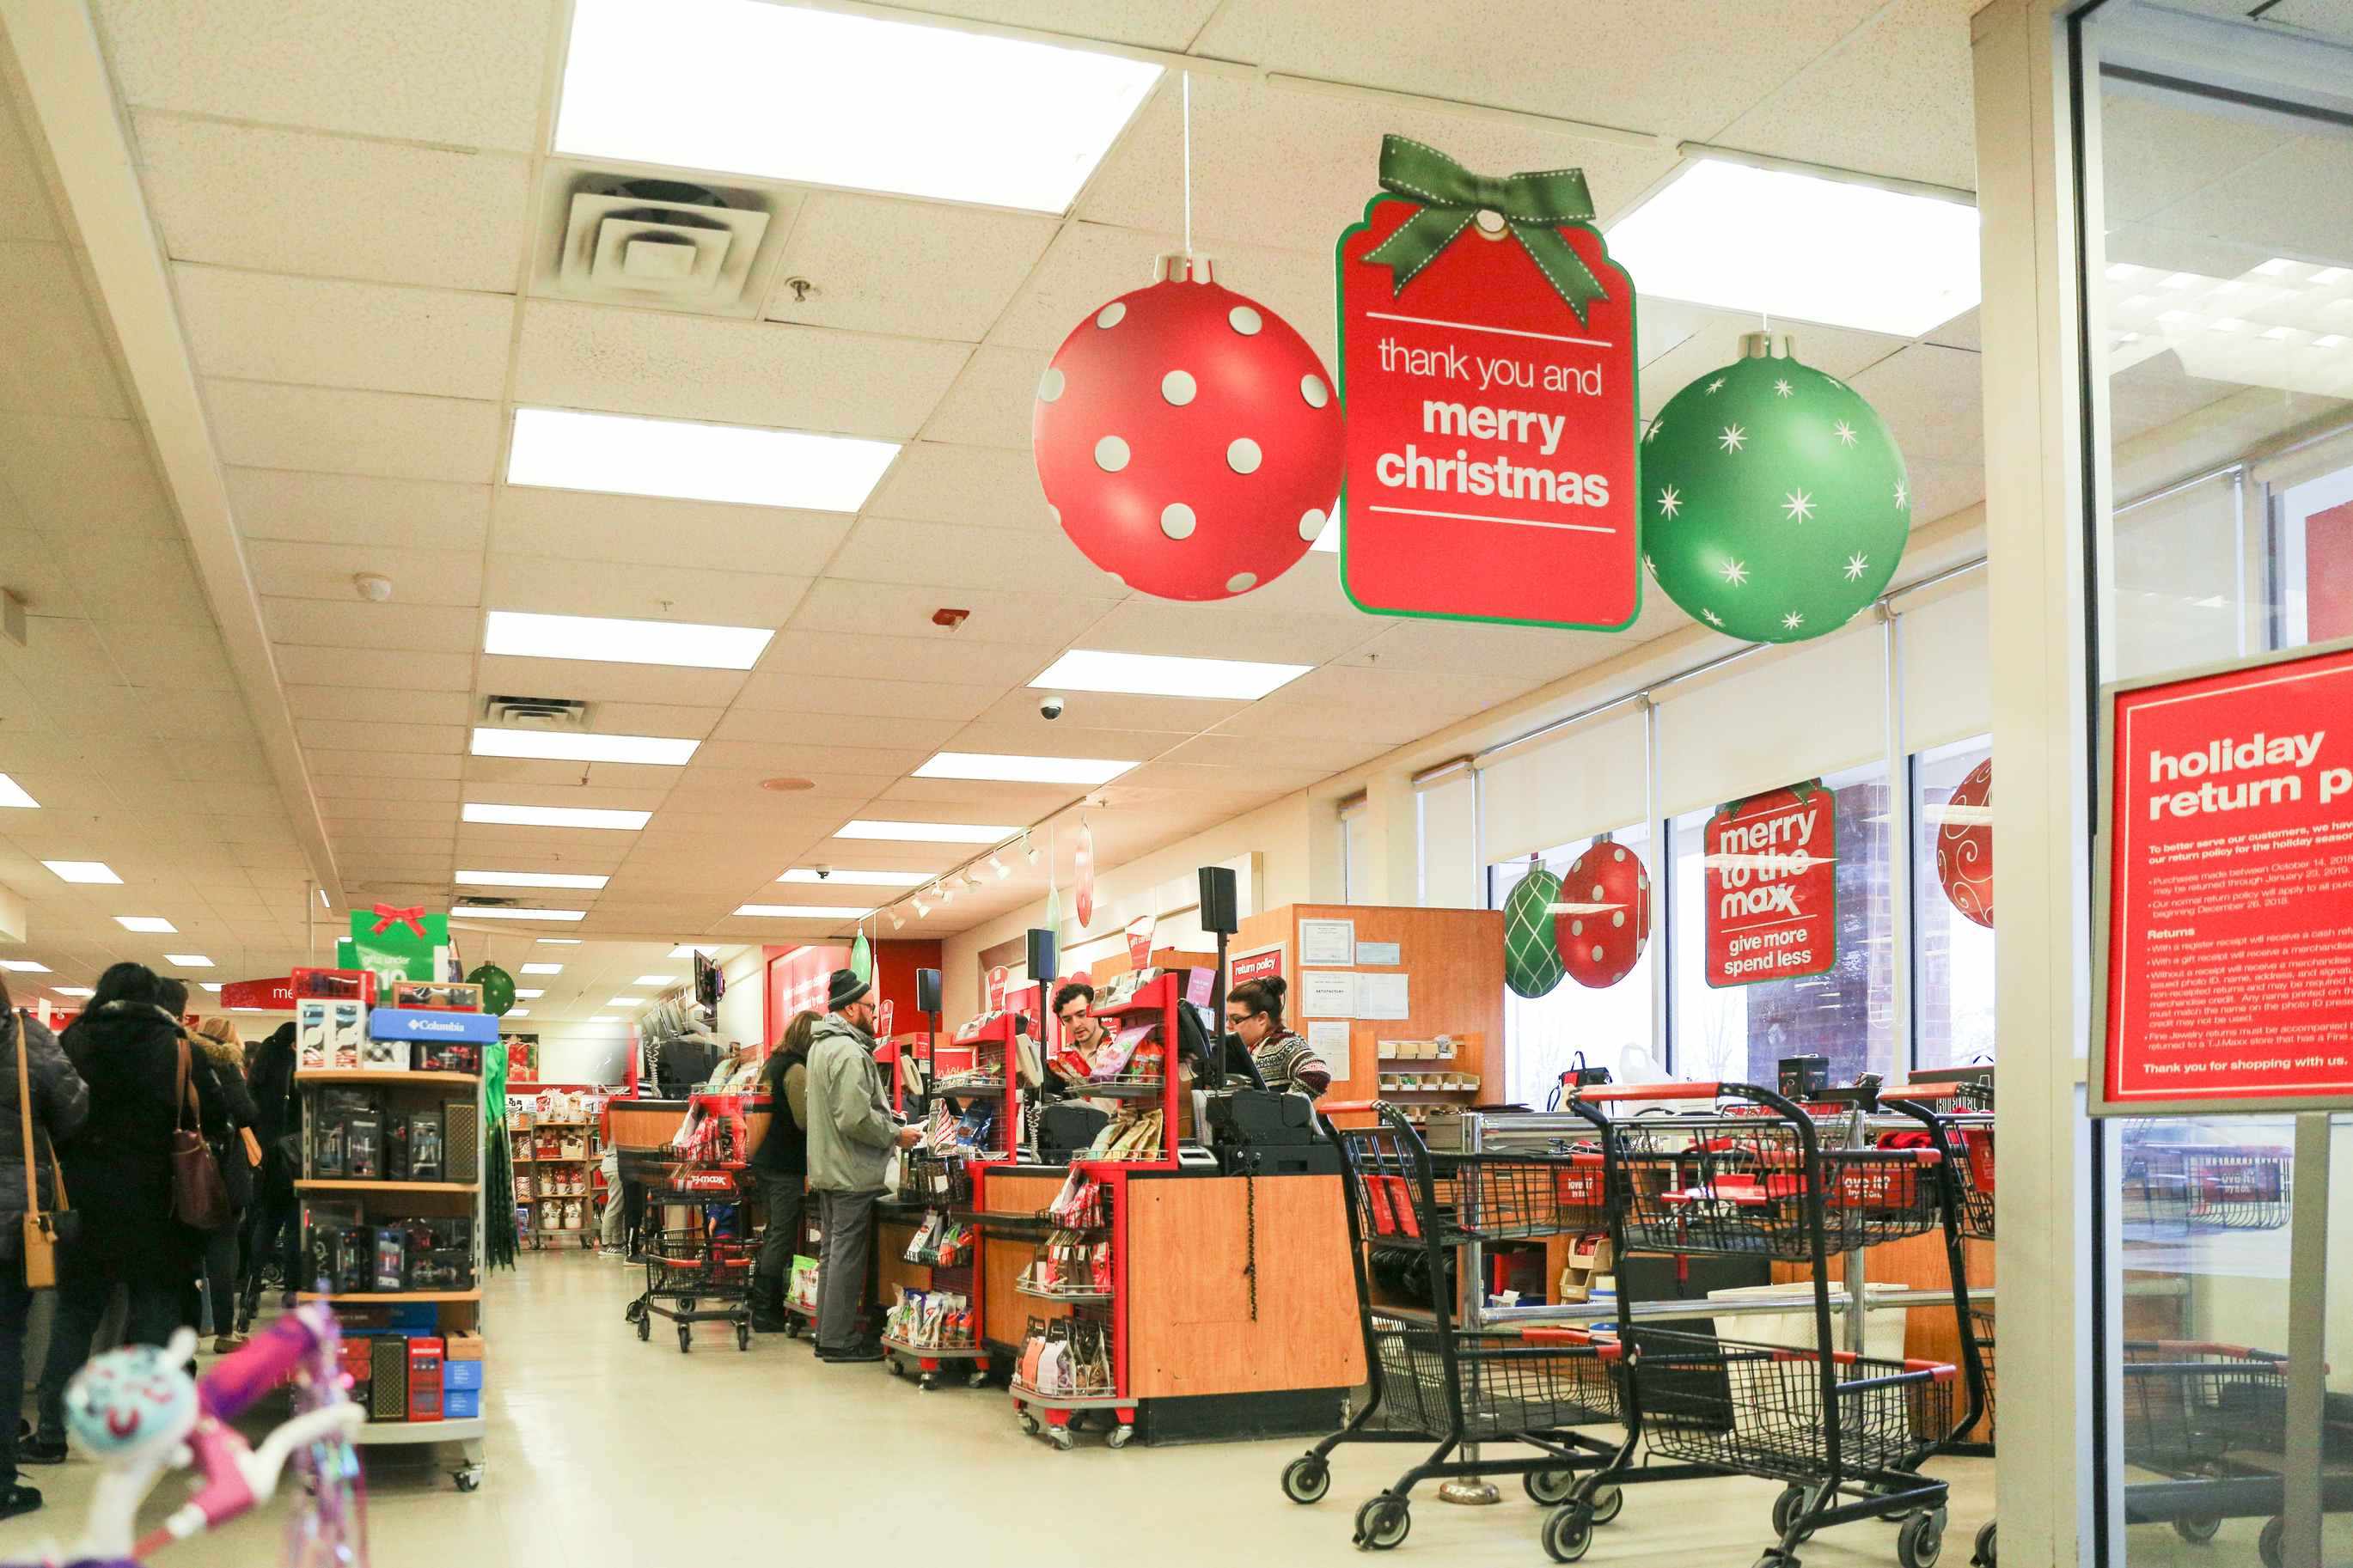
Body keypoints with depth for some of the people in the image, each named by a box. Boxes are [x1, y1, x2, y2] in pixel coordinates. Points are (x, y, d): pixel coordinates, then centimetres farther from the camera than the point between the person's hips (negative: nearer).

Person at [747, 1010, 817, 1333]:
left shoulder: (770, 1064, 12)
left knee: (774, 1233, 18)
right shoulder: (796, 1070, -17)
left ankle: (760, 1304, 24)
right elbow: (805, 1120, -20)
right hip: (786, 1166, -9)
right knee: (782, 1237, -2)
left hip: (763, 1160, 9)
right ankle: (766, 1313, 2)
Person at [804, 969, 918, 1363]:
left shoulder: (822, 1046, 14)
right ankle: (839, 1340, 2)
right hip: (852, 1174, -10)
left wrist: (887, 1118, 17)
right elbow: (855, 1118, -26)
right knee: (849, 1254, -3)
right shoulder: (849, 1053, -20)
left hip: (827, 1169, 10)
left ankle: (827, 1333, 23)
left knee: (833, 1251, 16)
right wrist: (896, 1135, -13)